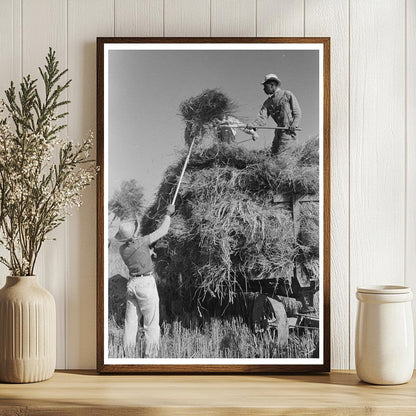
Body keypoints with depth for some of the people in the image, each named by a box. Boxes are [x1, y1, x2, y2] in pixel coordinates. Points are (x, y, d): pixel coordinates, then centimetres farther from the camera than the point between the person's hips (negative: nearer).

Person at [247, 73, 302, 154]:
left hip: (289, 131, -6)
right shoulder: (268, 103, 15)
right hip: (278, 131, 6)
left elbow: (297, 112, -1)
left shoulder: (287, 95, 2)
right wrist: (253, 125, -20)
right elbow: (262, 117, 1)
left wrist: (294, 125, -19)